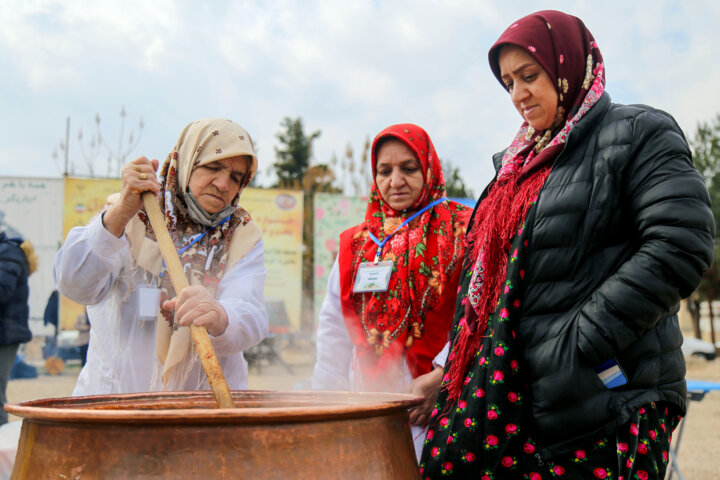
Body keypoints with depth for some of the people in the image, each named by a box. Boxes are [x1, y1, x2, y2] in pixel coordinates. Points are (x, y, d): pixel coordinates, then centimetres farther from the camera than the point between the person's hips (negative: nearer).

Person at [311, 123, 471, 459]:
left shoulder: (462, 232, 4)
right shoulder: (355, 245, 17)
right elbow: (334, 337, 18)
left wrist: (442, 375, -16)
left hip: (435, 404, -3)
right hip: (366, 402, 3)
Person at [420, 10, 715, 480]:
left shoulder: (636, 134, -1)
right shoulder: (520, 160, 21)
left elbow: (681, 247, -14)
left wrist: (587, 340, -17)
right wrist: (455, 370, 13)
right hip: (509, 395, 7)